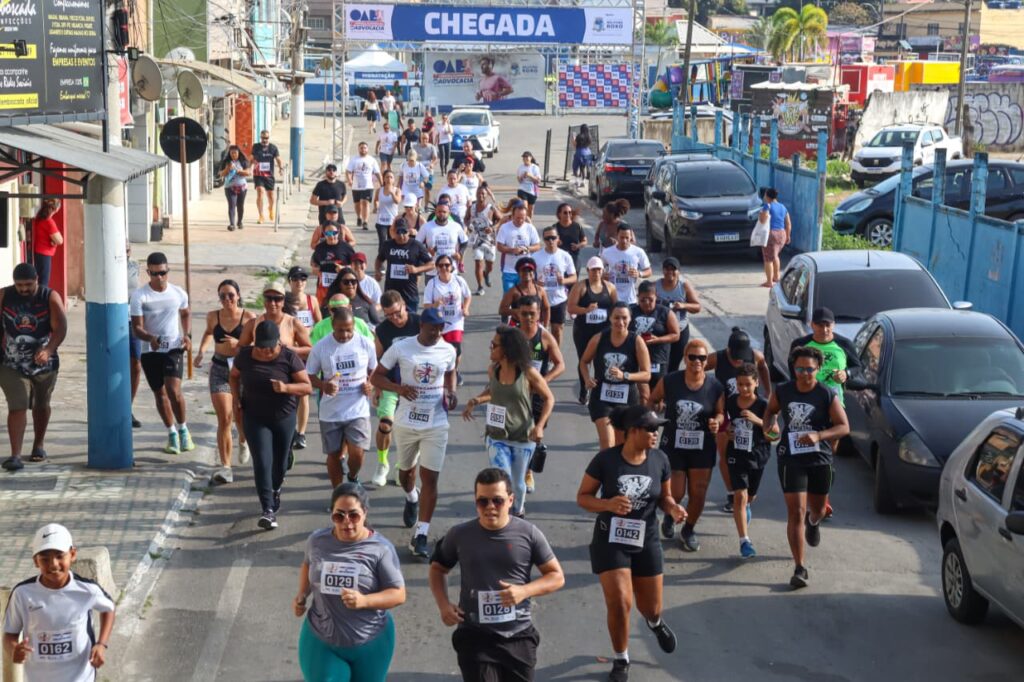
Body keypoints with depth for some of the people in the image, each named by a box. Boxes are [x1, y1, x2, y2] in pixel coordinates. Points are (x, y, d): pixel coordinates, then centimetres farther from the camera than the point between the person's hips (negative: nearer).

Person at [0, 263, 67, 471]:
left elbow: (60, 328, -21)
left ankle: (38, 445, 37)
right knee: (17, 407, -12)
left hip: (44, 363, 1)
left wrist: (48, 350, -36)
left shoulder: (50, 297, -11)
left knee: (41, 405, 18)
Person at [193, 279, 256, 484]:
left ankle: (243, 441, 48)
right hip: (219, 369, 1)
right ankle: (225, 467, -8)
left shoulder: (248, 318, -7)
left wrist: (238, 343, -24)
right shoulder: (213, 316, 2)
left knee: (240, 417, 11)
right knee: (224, 419, -9)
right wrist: (201, 352, 9)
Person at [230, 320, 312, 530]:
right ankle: (268, 510, -14)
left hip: (284, 418, 0)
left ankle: (275, 490, 45)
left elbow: (308, 387, -12)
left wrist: (286, 387, -31)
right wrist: (236, 398, -1)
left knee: (280, 463, 13)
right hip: (255, 419, 0)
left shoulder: (289, 357, -13)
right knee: (262, 462, -11)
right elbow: (234, 376, 15)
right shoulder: (245, 355, -5)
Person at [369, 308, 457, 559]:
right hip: (406, 423, 0)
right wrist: (398, 388, -22)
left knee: (430, 479, -7)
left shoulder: (448, 350, -4)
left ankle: (420, 536, -4)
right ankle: (411, 499, 56)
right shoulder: (400, 348, -10)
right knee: (406, 470, 21)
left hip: (436, 425, 0)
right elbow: (376, 377, -4)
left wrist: (451, 392, -4)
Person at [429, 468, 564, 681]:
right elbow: (438, 568, 16)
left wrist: (524, 590, -16)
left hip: (518, 637, 1)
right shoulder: (459, 535, -1)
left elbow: (557, 576, 2)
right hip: (475, 638, 0)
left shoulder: (528, 533, -5)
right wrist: (443, 605, -1)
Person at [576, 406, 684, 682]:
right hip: (610, 541, -3)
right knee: (619, 604, -12)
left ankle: (656, 622, 54)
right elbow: (582, 497, -10)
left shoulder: (660, 459, -8)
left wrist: (673, 509, -17)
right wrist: (608, 504, -28)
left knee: (650, 607, 13)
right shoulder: (605, 459, -17)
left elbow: (664, 497, 6)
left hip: (646, 542, 3)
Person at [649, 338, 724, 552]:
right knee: (676, 493, 2)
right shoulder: (669, 381, -9)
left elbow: (721, 413, 3)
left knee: (698, 494, 6)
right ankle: (669, 515, 39)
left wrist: (717, 421, -18)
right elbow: (652, 401, 6)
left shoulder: (715, 387, -8)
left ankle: (688, 530, 33)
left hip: (702, 448, 1)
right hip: (673, 445, -1)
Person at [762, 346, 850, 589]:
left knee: (817, 510, 21)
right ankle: (800, 569, -8)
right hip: (791, 459, -1)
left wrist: (818, 436, -26)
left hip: (820, 459, 1)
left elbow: (844, 427, -10)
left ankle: (813, 522, 61)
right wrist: (771, 423, -7)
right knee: (796, 512, -10)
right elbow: (771, 410, 17)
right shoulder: (782, 391, -3)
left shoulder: (827, 395, -9)